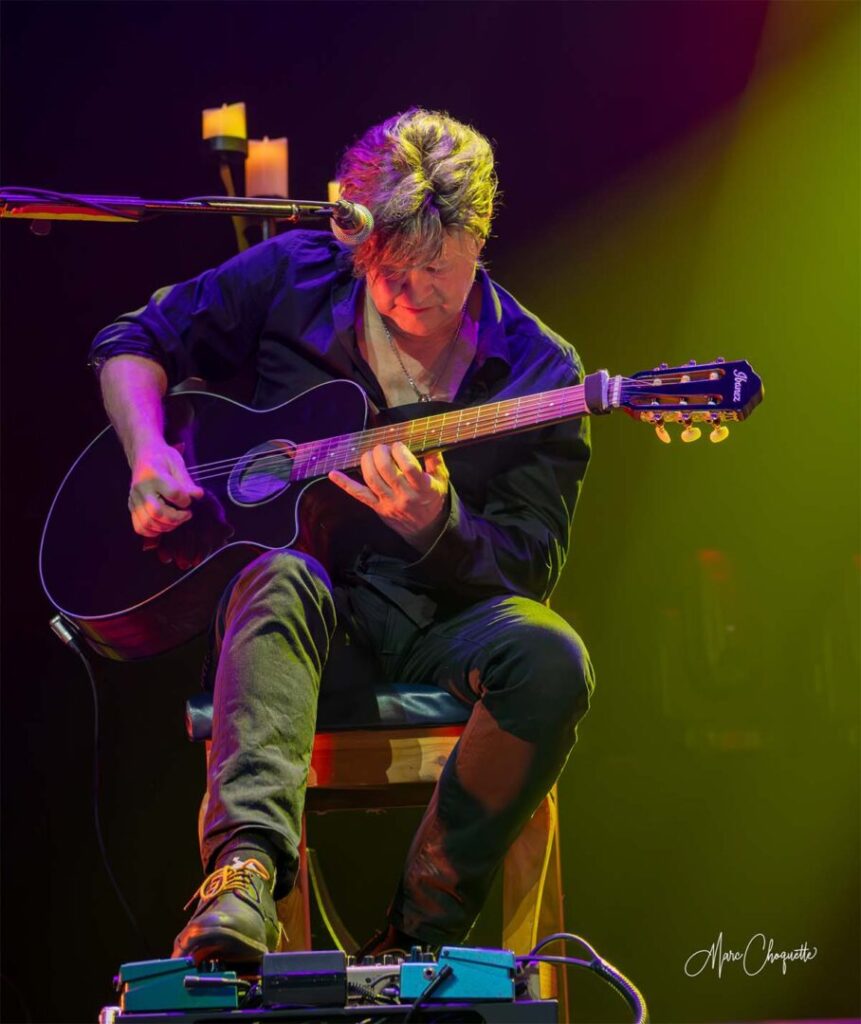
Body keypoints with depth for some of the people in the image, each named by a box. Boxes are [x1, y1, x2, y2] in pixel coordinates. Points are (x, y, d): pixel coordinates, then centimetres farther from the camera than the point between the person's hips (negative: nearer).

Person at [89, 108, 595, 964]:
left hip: (434, 614, 1)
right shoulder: (294, 276, 2)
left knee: (551, 660, -32)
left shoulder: (537, 371, -2)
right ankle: (243, 874, -56)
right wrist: (149, 456, -8)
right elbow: (132, 344, 12)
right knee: (282, 579, -37)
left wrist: (435, 526, -25)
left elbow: (530, 567, -4)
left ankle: (422, 931, -22)